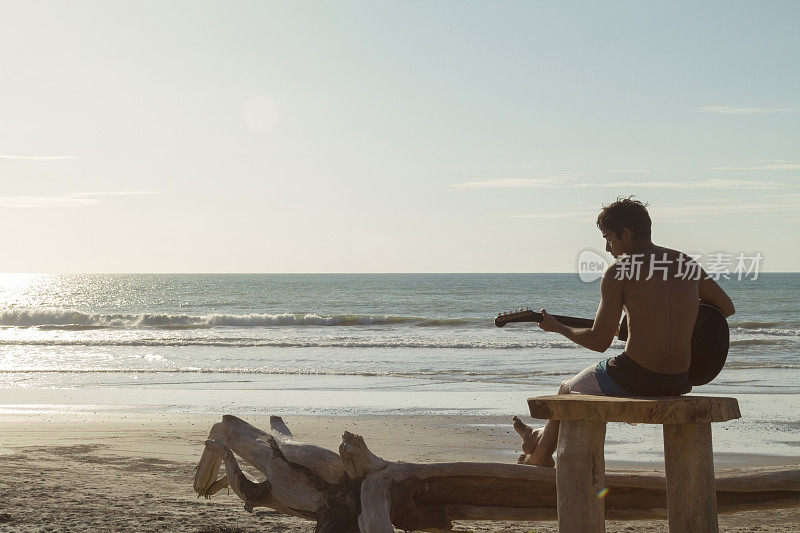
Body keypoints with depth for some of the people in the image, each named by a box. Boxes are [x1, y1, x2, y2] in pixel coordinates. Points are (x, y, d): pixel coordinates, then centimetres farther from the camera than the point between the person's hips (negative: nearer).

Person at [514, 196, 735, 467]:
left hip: (633, 378, -6)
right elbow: (727, 308, 17)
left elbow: (599, 341, -10)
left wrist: (556, 327, 6)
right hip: (679, 382, 6)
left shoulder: (618, 271, -10)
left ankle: (542, 452, 50)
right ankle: (546, 435, 56)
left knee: (567, 389, 27)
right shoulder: (688, 263, 6)